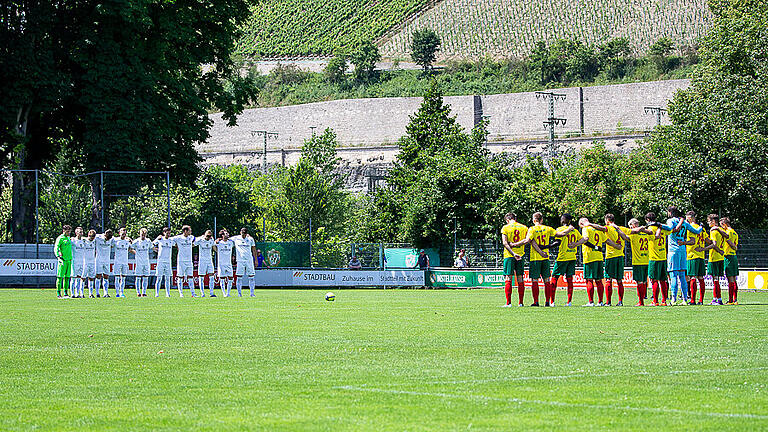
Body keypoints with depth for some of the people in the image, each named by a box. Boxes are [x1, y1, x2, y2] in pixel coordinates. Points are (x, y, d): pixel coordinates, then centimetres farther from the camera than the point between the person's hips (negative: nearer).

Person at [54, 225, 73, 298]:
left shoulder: (68, 238, 18)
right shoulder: (60, 238, -6)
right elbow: (56, 248, -12)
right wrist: (59, 256, -24)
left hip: (69, 260, 8)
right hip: (63, 260, -8)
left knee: (67, 277, 7)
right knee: (60, 277, -6)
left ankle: (66, 293, 11)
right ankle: (58, 293, -5)